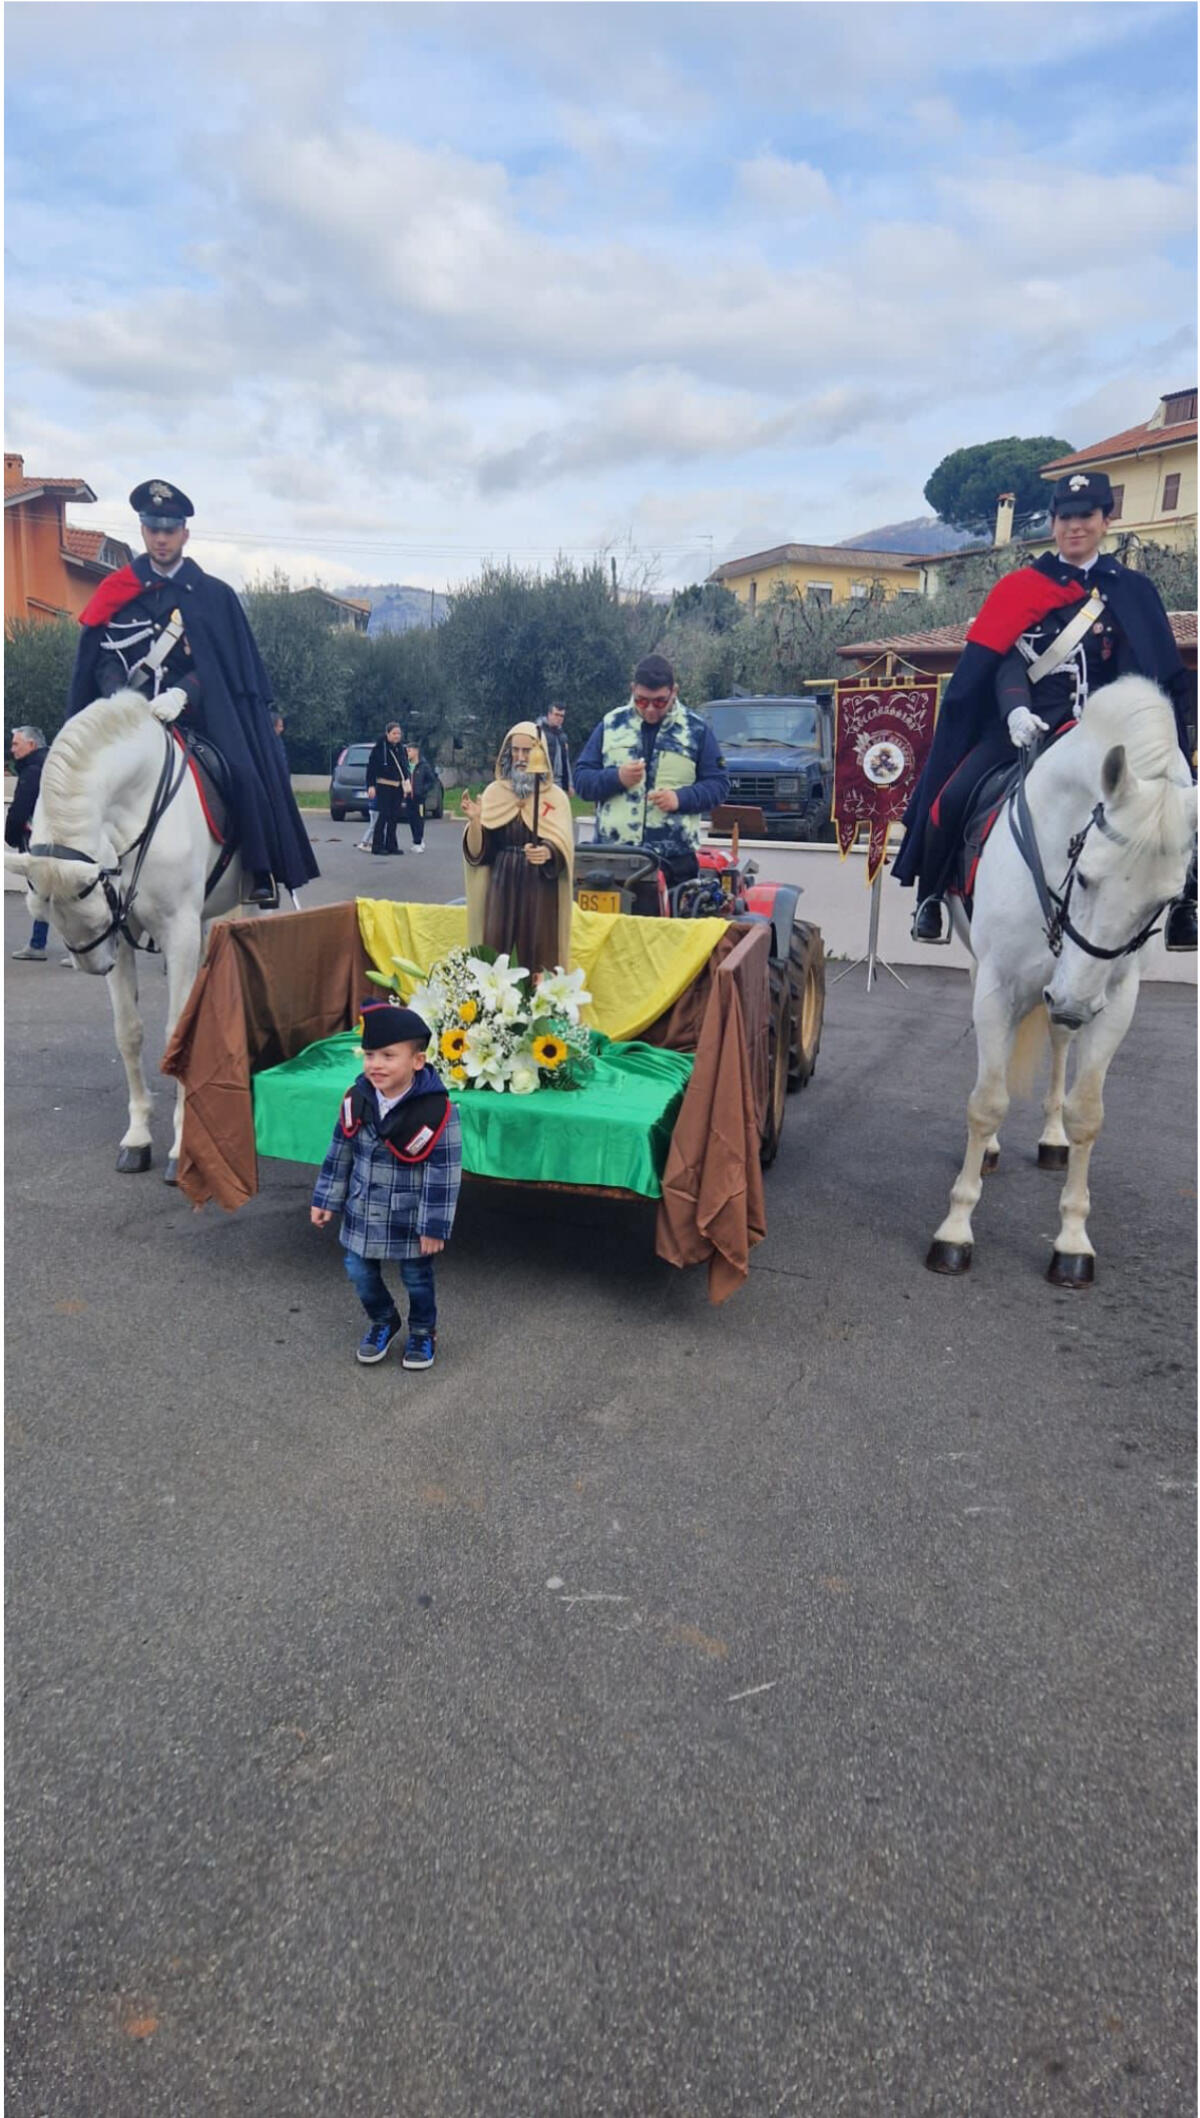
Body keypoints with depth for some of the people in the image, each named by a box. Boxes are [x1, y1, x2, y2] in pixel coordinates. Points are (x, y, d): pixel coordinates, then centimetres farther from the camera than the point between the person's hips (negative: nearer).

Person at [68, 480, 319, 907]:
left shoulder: (214, 594, 9)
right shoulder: (119, 593, 11)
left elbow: (226, 663, 0)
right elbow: (103, 656, 6)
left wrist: (181, 694, -17)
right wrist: (118, 695, -17)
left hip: (200, 710, -1)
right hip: (134, 712, 1)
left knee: (244, 772, -20)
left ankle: (261, 875, -13)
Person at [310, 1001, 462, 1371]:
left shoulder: (436, 1111, -25)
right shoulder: (356, 1101, -9)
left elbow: (444, 1174, -19)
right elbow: (339, 1154, 4)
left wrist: (435, 1227, -16)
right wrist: (326, 1200, 7)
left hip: (410, 1220, -4)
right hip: (363, 1215, 4)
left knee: (417, 1278, 14)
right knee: (360, 1272, 16)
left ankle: (423, 1331, 40)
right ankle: (382, 1321, 44)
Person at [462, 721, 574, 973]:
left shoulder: (556, 797, 2)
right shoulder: (494, 792, 7)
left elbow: (565, 848, -9)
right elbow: (478, 851, 2)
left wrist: (548, 853, -30)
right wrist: (474, 820, -16)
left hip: (540, 893, -1)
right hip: (500, 890, 1)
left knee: (536, 963, -1)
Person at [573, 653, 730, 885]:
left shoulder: (696, 729, 9)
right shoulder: (611, 724, 11)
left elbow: (718, 783, 8)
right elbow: (581, 779, 10)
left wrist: (681, 798, -10)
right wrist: (617, 778, -9)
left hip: (674, 858, -1)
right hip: (611, 857, 1)